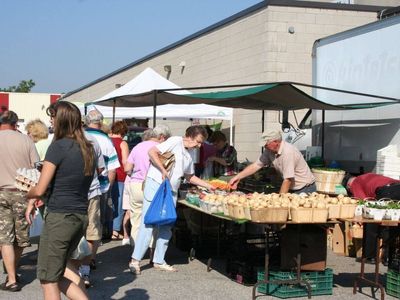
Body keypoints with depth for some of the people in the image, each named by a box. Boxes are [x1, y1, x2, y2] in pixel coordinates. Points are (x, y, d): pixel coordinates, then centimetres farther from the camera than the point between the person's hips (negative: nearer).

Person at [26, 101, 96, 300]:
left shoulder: (58, 146, -13)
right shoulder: (88, 149, 8)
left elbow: (40, 189, -11)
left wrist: (27, 194, 12)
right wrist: (35, 198, 15)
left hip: (60, 217, -7)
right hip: (81, 217, 7)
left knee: (48, 278, 6)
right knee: (57, 271, 20)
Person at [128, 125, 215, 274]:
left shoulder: (188, 157, 19)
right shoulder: (175, 141, -6)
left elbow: (190, 177, 30)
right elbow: (152, 152, -14)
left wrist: (208, 185, 25)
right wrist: (163, 170, -20)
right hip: (156, 185, -8)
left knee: (166, 228, 9)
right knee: (148, 223, -9)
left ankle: (159, 261, 18)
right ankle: (135, 260, -5)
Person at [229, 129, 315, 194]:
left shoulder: (287, 152, -27)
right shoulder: (270, 151, -2)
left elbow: (287, 180, -26)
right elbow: (256, 165, 3)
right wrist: (237, 177, -4)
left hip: (305, 190, -7)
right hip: (292, 190, 7)